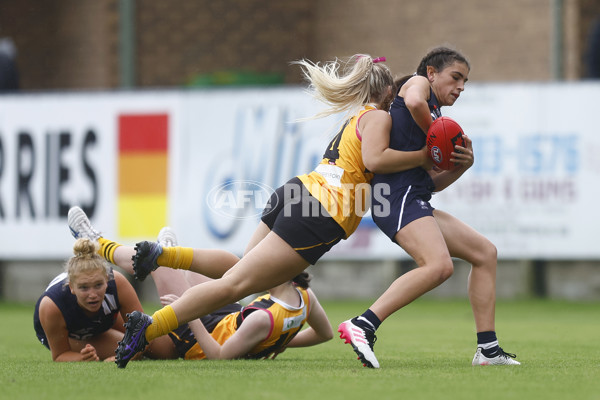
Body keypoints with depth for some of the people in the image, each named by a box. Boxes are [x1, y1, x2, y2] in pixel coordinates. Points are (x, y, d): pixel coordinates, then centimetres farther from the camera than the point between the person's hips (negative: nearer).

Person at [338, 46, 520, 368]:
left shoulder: (436, 116, 30)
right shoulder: (418, 82, 9)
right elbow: (414, 102, -19)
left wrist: (462, 165, 8)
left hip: (417, 202, 10)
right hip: (399, 194, -10)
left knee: (484, 252, 13)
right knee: (439, 265, -29)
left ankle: (488, 349, 11)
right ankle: (362, 326, -31)